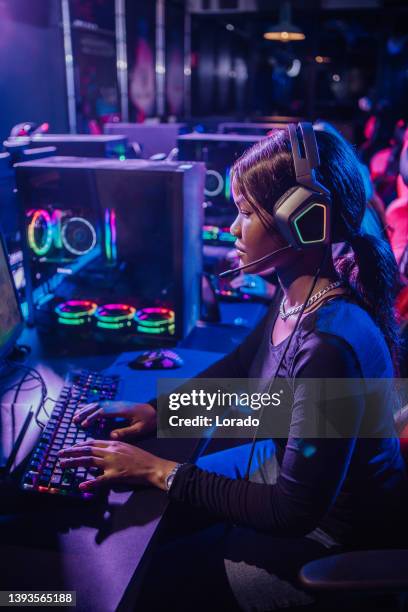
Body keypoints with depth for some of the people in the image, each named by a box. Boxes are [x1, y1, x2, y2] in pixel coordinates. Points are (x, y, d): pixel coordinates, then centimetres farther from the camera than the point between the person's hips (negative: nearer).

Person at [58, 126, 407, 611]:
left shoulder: (331, 344, -36)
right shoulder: (298, 296, -9)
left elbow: (295, 511, -28)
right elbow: (240, 364, 10)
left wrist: (159, 472, -22)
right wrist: (158, 409, 0)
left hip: (333, 534, -7)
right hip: (288, 464, 7)